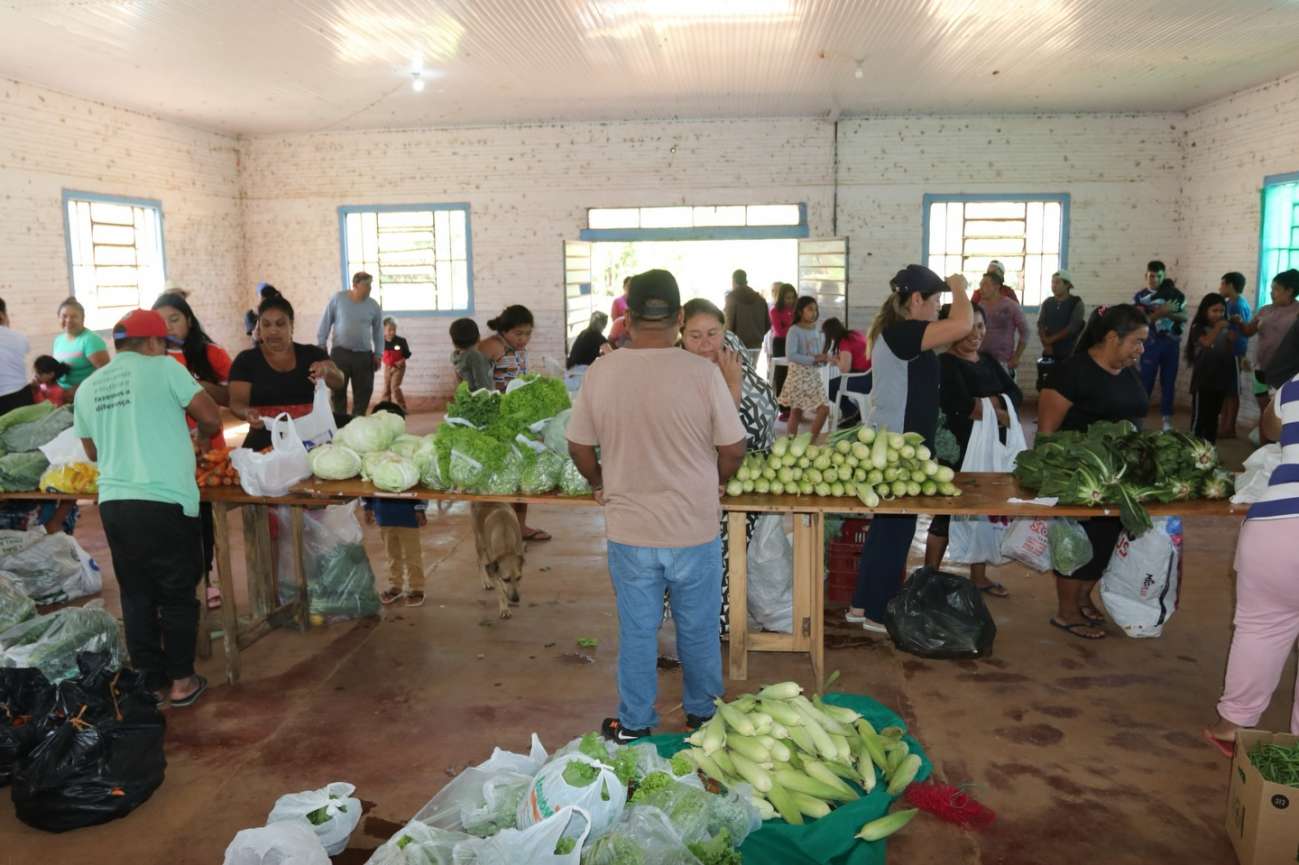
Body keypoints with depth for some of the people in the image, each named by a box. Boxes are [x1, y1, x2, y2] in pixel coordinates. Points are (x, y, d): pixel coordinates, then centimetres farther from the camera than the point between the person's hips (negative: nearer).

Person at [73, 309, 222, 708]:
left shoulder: (88, 387, 12)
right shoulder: (163, 368, -3)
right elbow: (212, 420, -5)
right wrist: (199, 434, 17)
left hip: (113, 503, 5)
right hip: (165, 501, -5)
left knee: (136, 595, 14)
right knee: (178, 594, 8)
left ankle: (153, 681, 23)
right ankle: (181, 681, 15)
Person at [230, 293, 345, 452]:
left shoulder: (311, 354, 10)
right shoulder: (246, 360, 6)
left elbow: (338, 382, -2)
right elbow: (236, 403, 0)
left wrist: (326, 370, -25)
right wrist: (247, 413, -25)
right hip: (266, 443, -3)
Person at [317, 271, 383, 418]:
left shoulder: (374, 305, 2)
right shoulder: (338, 299, -2)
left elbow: (378, 331, 10)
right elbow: (326, 322, 4)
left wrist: (378, 354, 6)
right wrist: (321, 345, 2)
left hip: (364, 355, 2)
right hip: (340, 352, -1)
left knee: (364, 390, 1)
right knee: (338, 390, 1)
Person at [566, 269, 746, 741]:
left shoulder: (600, 373, -9)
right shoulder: (703, 372, -15)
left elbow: (579, 447, 1)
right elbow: (733, 450, -9)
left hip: (628, 530, 1)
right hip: (695, 529, -1)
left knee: (636, 630, 16)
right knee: (698, 629, 18)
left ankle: (634, 724, 31)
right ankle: (701, 714, 37)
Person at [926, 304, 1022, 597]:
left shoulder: (988, 360, 12)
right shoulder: (946, 363, -11)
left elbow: (1016, 395, 2)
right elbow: (961, 405, -24)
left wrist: (988, 403, -17)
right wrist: (999, 412, -10)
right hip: (959, 449, -7)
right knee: (947, 514, 1)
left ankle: (979, 577, 31)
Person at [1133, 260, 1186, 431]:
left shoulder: (1174, 293, 5)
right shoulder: (1140, 297, -1)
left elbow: (1184, 317, 3)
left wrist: (1170, 314, -16)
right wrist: (1160, 312, -23)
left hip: (1171, 343, 2)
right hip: (1151, 343, -2)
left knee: (1169, 381, 6)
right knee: (1146, 380, -1)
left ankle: (1167, 418, 12)